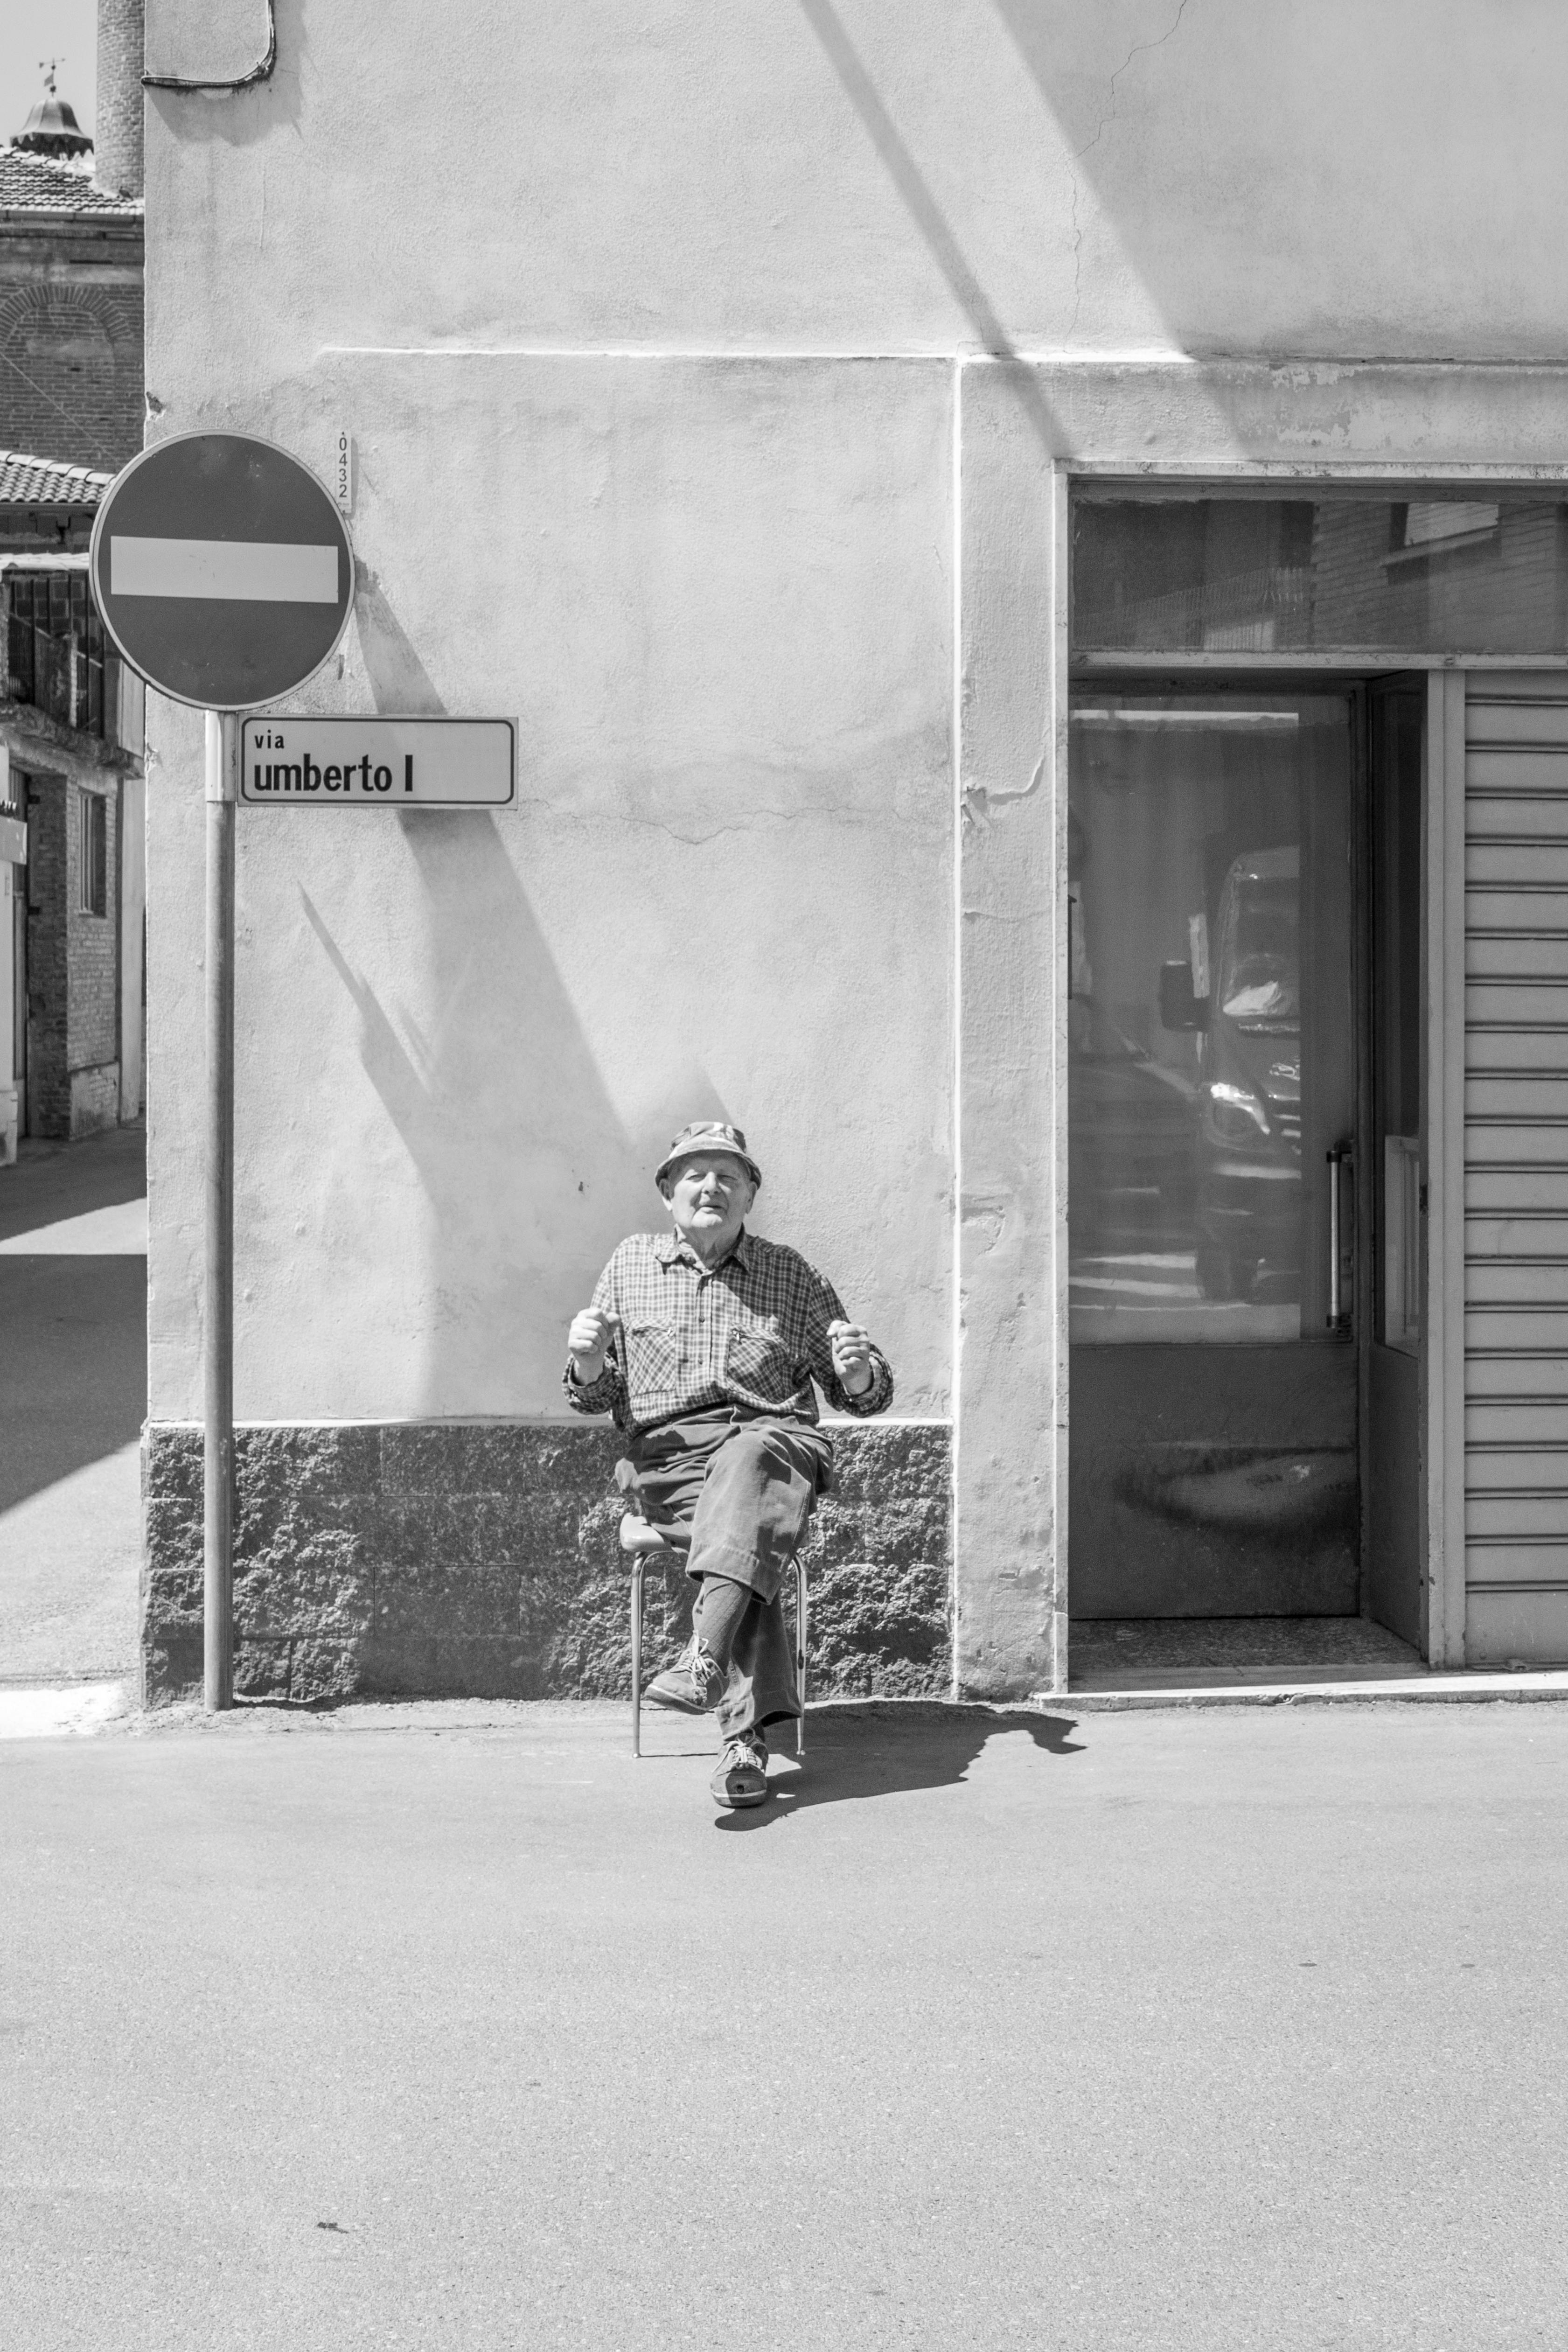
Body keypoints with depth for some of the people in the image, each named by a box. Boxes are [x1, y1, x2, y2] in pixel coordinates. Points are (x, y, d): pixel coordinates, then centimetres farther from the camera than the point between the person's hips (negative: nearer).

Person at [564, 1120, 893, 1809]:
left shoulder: (790, 1275, 17)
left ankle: (704, 1658, -55)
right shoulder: (631, 1265, 18)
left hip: (774, 1437, 0)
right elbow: (597, 1397, 17)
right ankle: (747, 1733, -45)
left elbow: (866, 1396, 18)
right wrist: (587, 1365, -7)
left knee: (749, 1459, -38)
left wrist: (859, 1372, -7)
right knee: (749, 1535, -33)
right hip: (667, 1455, 0)